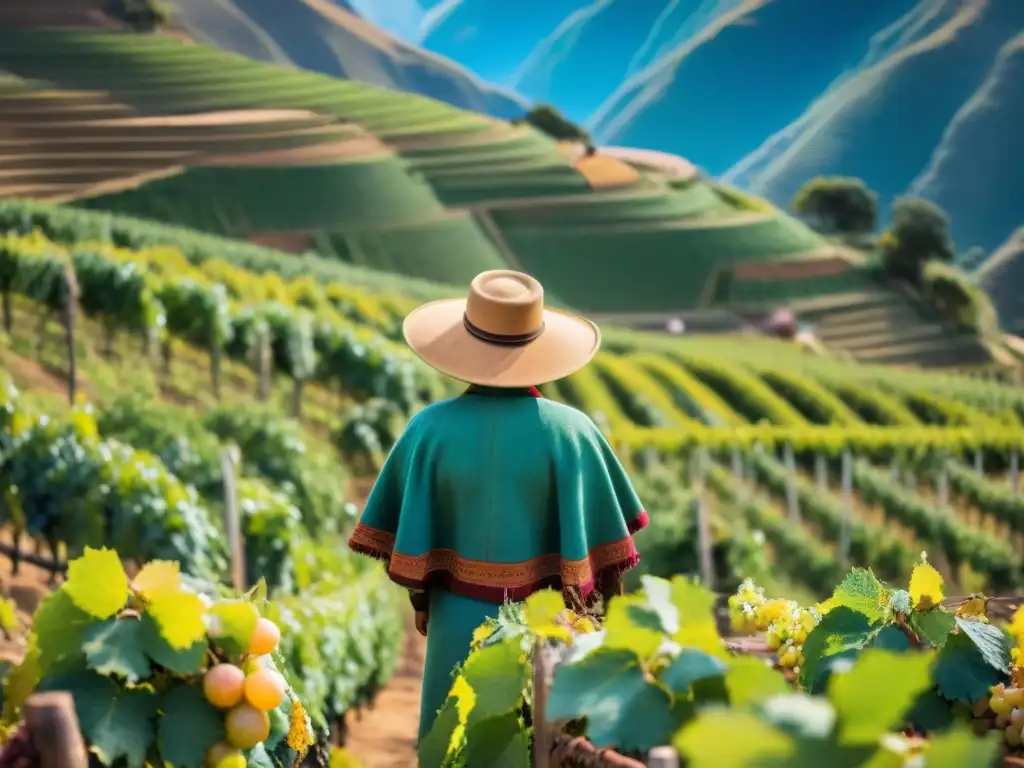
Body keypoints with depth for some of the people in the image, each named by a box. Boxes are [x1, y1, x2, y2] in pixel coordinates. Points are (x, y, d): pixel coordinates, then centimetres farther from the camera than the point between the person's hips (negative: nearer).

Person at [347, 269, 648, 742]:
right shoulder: (568, 431, -14)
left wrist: (420, 599, 13)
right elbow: (604, 545, -9)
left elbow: (407, 539, -3)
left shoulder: (430, 429, -12)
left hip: (461, 621, 1)